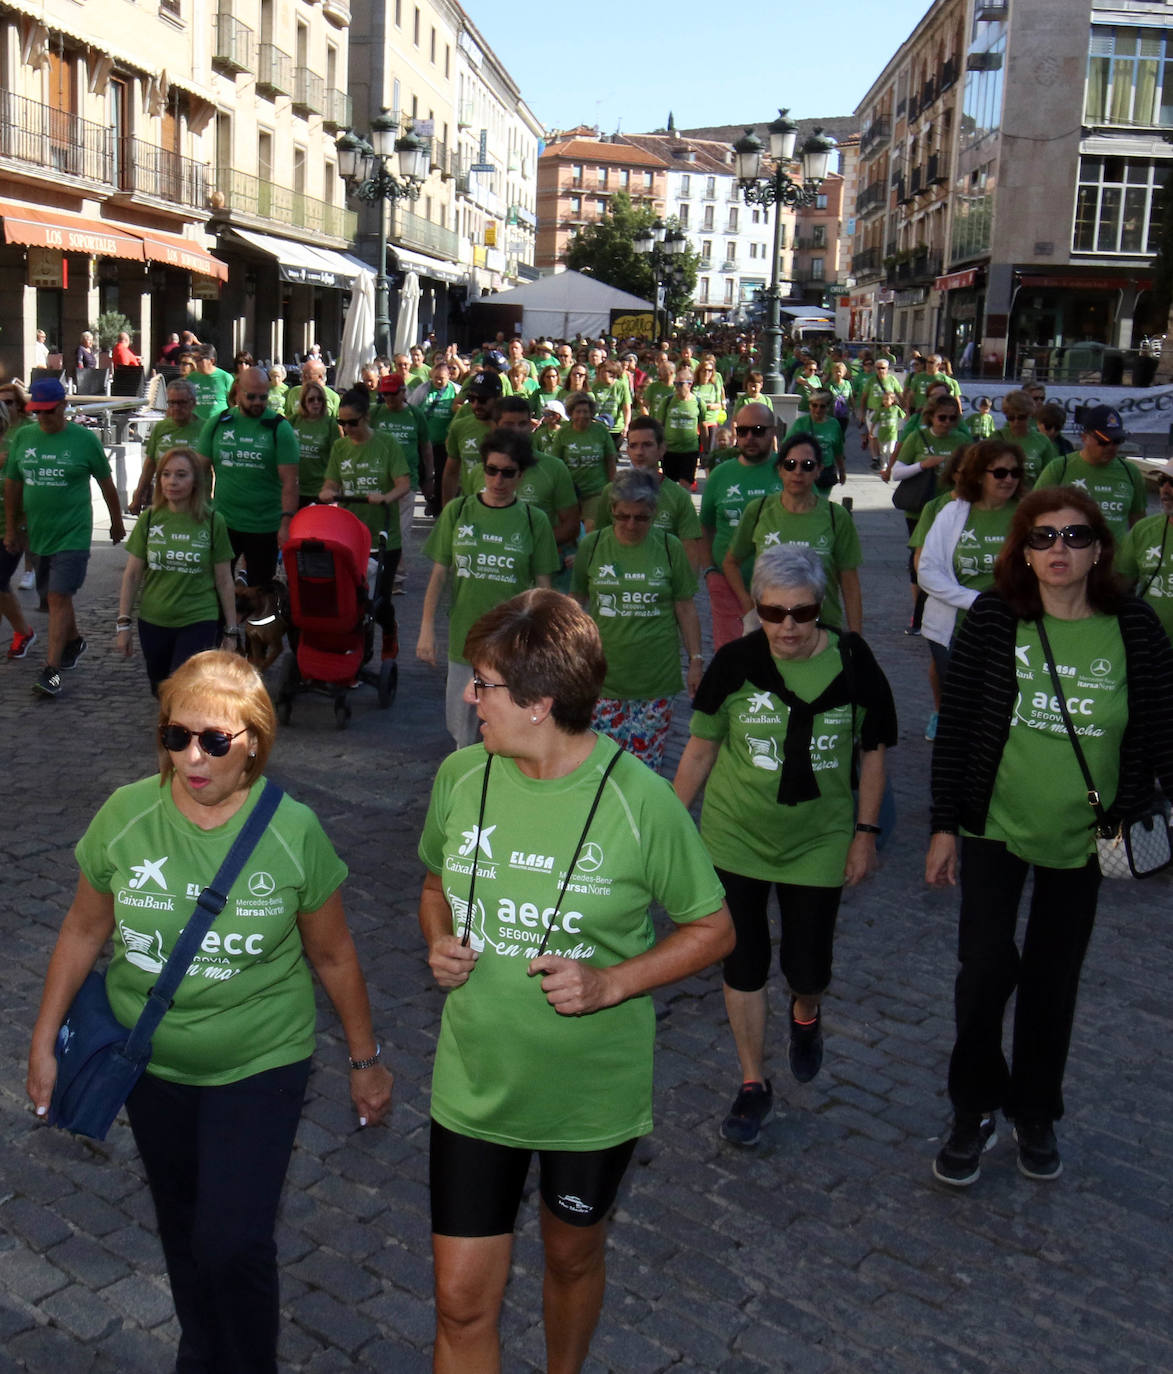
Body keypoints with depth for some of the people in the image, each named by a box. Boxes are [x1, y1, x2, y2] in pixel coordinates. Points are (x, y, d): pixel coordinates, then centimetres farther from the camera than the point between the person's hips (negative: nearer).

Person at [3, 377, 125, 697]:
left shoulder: (84, 439, -6)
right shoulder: (23, 437, 4)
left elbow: (106, 483, 4)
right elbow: (12, 484, 11)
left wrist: (117, 523, 11)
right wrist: (11, 529, 13)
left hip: (72, 535, -5)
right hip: (38, 534, 5)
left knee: (58, 598, -10)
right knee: (55, 595, 17)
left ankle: (51, 669, -10)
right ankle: (74, 641, 41)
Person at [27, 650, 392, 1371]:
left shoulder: (293, 832, -17)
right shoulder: (125, 816, -13)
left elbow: (334, 956, -5)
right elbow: (85, 930, 2)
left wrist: (366, 1060, 3)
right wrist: (45, 1041, 6)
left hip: (260, 1066, -3)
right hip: (152, 1066, 3)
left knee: (232, 1242, -10)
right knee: (182, 1222, 21)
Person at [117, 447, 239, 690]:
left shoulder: (213, 522, -5)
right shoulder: (150, 519, 0)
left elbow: (224, 581, 0)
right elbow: (132, 575, 4)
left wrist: (231, 630, 1)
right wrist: (123, 623, 0)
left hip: (198, 622, -3)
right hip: (152, 622, 3)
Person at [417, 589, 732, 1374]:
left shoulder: (638, 802, -20)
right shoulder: (461, 776, -8)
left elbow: (712, 931, -9)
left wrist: (611, 985, -22)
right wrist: (439, 942, -11)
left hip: (593, 1093, -2)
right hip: (475, 1087, 2)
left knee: (573, 1259, 24)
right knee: (463, 1302, 6)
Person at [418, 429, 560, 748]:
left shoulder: (534, 521, -2)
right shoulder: (457, 512, 1)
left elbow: (543, 587, 2)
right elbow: (439, 574, 4)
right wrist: (427, 629, 0)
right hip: (464, 638, 2)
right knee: (461, 730, 12)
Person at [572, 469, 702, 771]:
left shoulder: (670, 548, 1)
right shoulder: (592, 545, 1)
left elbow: (686, 609, 7)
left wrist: (695, 659, 7)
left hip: (656, 676, 0)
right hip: (603, 674, 0)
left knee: (647, 764, 4)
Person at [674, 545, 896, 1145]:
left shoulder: (852, 662, -10)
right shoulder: (735, 663, -11)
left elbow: (872, 752, 1)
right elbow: (701, 748, 1)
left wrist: (866, 832, 0)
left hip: (819, 842, 0)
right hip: (735, 837, 0)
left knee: (808, 970, 5)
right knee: (743, 965, 5)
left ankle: (806, 1017, 43)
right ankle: (754, 1084, 25)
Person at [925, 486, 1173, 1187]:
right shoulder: (993, 619, -9)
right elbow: (955, 726, -5)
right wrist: (945, 825, -5)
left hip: (1082, 839, 1)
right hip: (995, 827, -1)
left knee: (1054, 979, 14)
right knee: (985, 969, -2)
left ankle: (1036, 1114, 35)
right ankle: (976, 1111, 22)